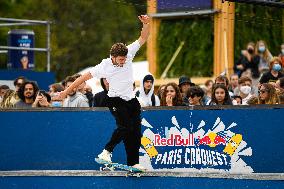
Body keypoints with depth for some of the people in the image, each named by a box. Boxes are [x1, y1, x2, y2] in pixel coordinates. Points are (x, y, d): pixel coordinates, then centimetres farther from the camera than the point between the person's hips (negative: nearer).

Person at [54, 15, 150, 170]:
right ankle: (107, 151, -15)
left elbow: (143, 38, -3)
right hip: (115, 100, -5)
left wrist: (146, 24, -22)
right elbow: (85, 77, -8)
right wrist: (67, 91, -5)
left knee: (136, 131, -1)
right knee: (125, 126, -25)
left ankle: (133, 163, 3)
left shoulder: (128, 53, -7)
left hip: (131, 100, 5)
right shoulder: (104, 67, -16)